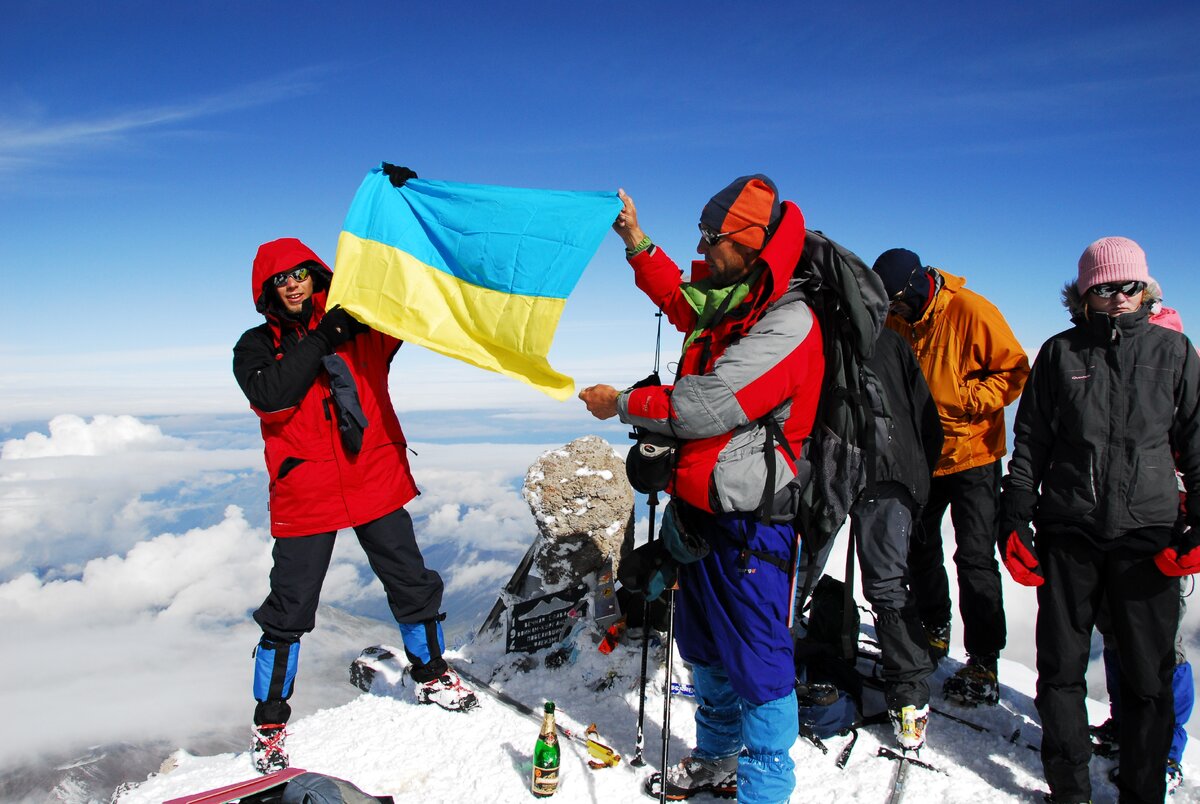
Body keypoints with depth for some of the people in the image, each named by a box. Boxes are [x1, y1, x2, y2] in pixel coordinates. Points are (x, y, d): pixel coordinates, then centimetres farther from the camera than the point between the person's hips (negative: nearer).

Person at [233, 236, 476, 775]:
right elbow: (271, 397, -17)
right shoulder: (256, 346, 2)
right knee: (288, 612, 5)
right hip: (304, 497, -2)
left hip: (376, 484, 2)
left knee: (413, 585, 12)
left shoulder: (362, 327, 6)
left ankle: (432, 675, 35)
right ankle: (270, 721, 25)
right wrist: (321, 339, -19)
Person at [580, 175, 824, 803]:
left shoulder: (786, 323, -20)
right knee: (703, 647, 22)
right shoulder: (729, 303, 7)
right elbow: (680, 301, 31)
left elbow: (704, 406, -26)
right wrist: (636, 242, 26)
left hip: (750, 521, -9)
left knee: (756, 659, 2)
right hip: (700, 505, 10)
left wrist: (622, 404, -11)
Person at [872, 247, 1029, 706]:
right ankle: (934, 631, 34)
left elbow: (1014, 371, -11)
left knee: (975, 558, -6)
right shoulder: (895, 321, 3)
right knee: (919, 548, 15)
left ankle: (984, 664, 3)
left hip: (971, 456, -6)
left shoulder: (971, 311, -14)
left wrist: (971, 400, -23)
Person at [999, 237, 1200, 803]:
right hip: (1068, 531, 0)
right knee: (1061, 665, 6)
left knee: (1149, 672, 5)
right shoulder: (1060, 353, 6)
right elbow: (1030, 439, 8)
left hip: (1149, 532, 0)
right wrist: (1016, 517, 2)